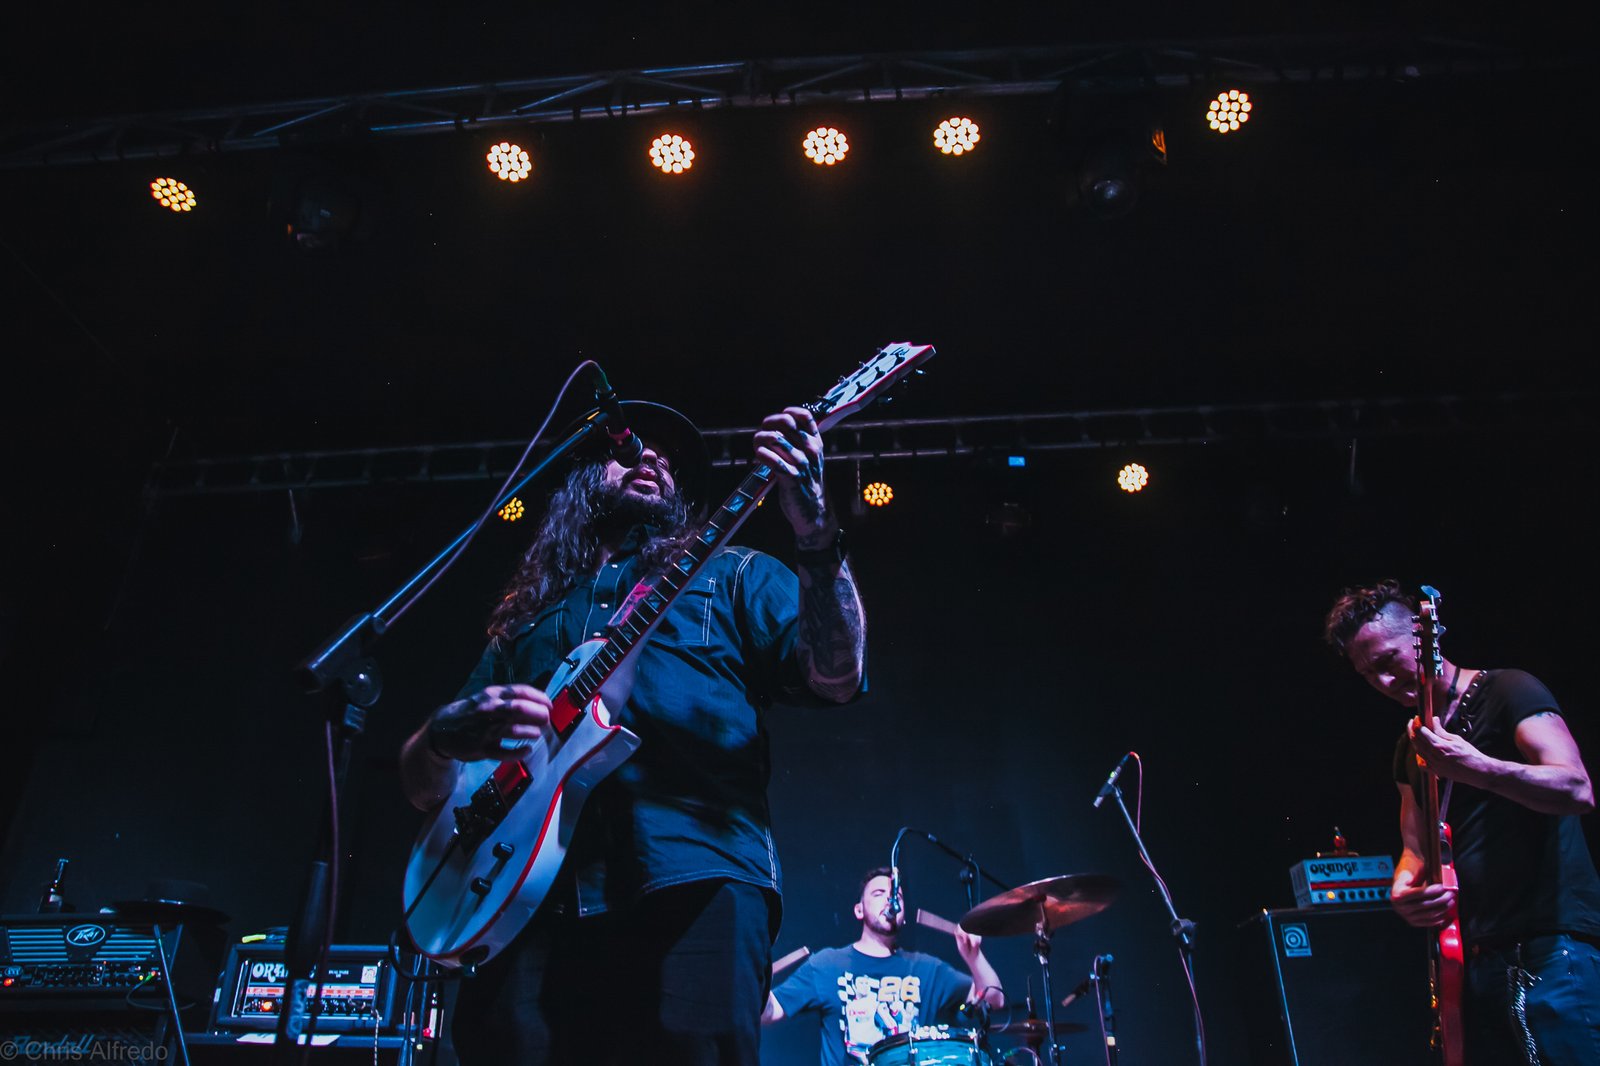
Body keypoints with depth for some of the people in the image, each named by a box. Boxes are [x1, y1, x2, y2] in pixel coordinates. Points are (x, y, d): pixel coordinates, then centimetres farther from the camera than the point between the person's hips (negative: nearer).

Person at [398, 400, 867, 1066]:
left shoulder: (732, 575, 16)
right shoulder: (525, 617, 25)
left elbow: (836, 675, -2)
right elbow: (425, 789, 22)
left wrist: (815, 532, -17)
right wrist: (447, 735, -4)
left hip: (693, 883, -2)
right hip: (527, 896, 3)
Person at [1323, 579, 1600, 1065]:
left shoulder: (1506, 692, -3)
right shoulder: (1412, 746, 17)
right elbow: (1415, 847, 17)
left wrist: (1473, 766, -31)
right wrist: (1405, 888, -5)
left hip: (1554, 944, -7)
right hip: (1480, 957, 7)